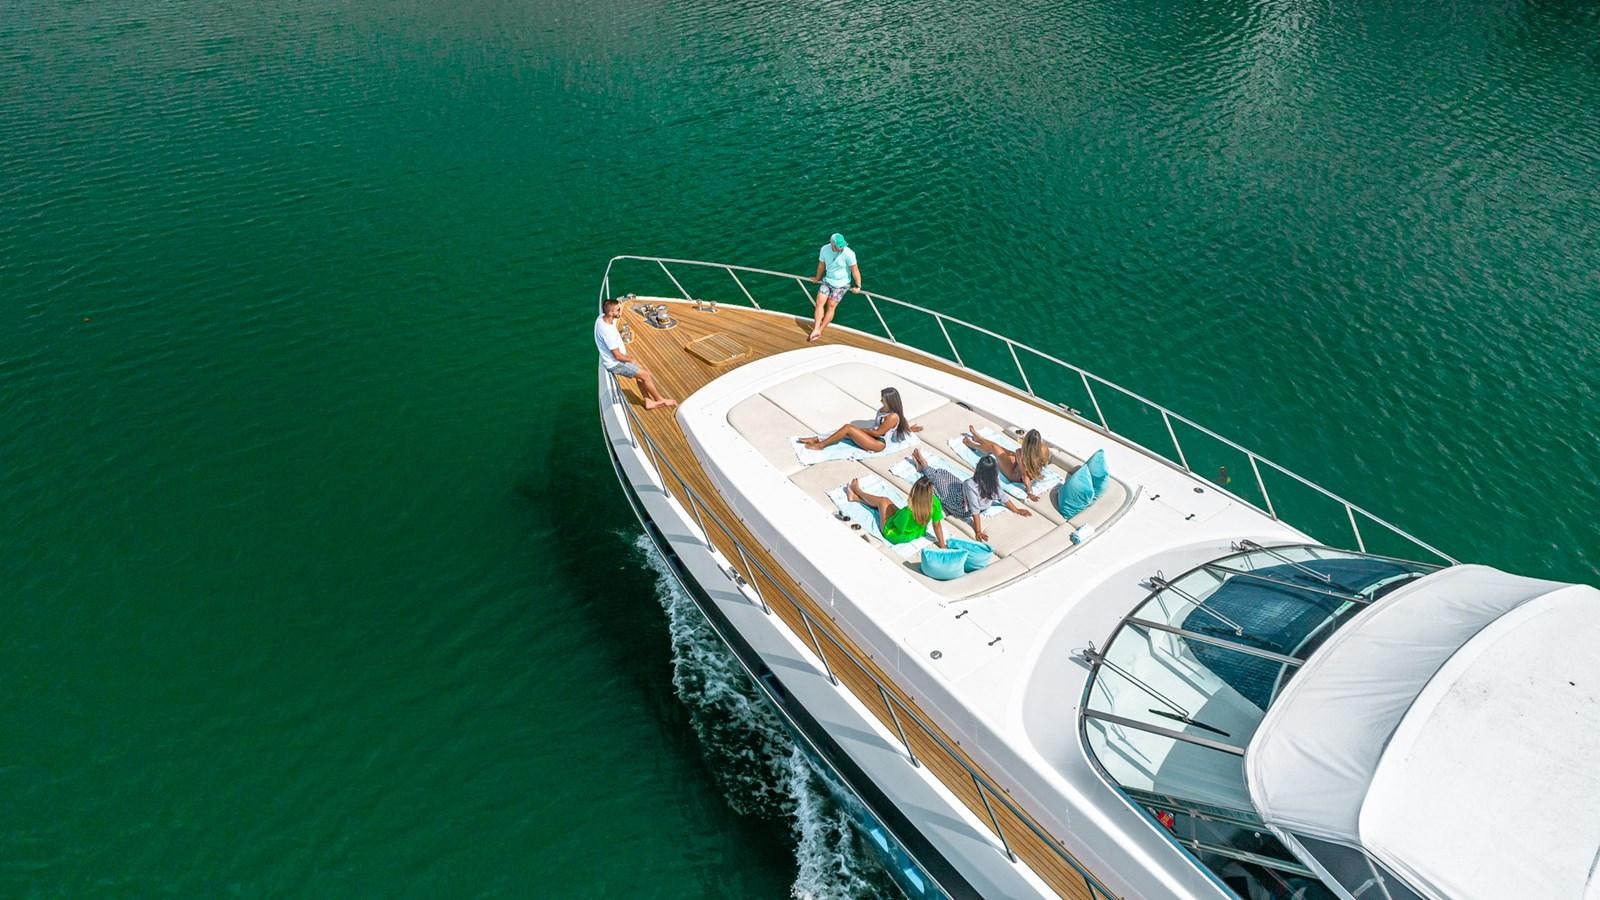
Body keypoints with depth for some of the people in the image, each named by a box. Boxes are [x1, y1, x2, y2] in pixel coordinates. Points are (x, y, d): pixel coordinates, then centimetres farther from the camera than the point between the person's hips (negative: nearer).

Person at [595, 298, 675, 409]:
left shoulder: (602, 317, -9)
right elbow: (618, 356, -25)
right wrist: (631, 359, -8)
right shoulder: (608, 331, -35)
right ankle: (660, 400, 12)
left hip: (611, 359, 10)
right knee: (645, 375, -5)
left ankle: (648, 401, 19)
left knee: (640, 373, 14)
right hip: (614, 364, -10)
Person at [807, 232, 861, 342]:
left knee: (831, 306, -3)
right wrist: (817, 278, 21)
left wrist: (858, 286, -12)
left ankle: (819, 330, 7)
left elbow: (855, 269, -16)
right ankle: (815, 330, -7)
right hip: (827, 280, 5)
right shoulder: (825, 249, -10)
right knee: (819, 302, -6)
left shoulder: (848, 253, -25)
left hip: (841, 284, -4)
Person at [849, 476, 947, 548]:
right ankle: (855, 497, 44)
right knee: (886, 500, 21)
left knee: (883, 501, 16)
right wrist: (942, 545, -7)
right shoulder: (934, 502, -31)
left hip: (894, 535, -5)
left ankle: (857, 491, 46)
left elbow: (899, 529, -24)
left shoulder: (908, 512, -43)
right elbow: (937, 525, -21)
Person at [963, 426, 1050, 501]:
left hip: (1016, 476, -5)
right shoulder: (1045, 450, -26)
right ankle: (978, 438, 55)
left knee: (993, 448, 13)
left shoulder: (1020, 453, -41)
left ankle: (972, 444, 48)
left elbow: (1024, 475, -38)